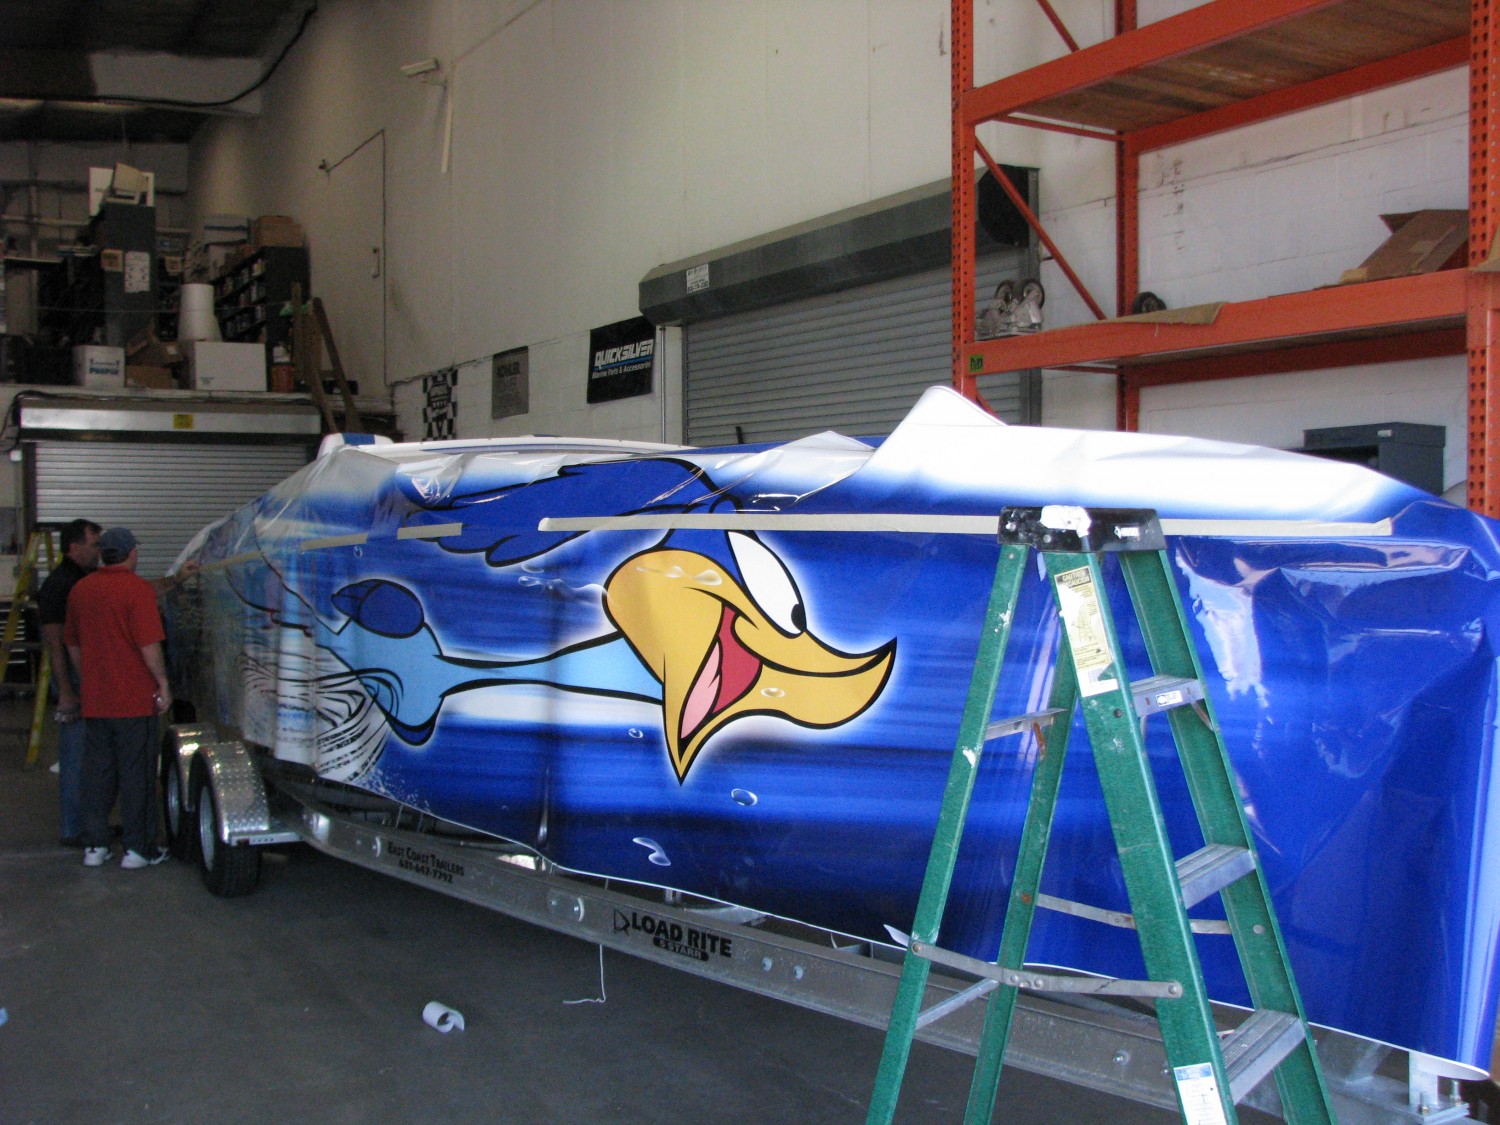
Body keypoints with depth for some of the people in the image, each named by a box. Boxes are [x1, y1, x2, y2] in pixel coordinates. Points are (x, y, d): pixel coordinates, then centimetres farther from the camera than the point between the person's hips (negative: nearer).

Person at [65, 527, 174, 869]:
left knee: (97, 772, 13)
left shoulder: (80, 589, 8)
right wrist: (162, 683, -7)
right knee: (137, 774, 2)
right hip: (135, 700, -6)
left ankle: (94, 845, 17)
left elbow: (72, 644, 17)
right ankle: (137, 848, 6)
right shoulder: (137, 588, -13)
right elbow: (149, 645, -18)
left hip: (94, 700, 6)